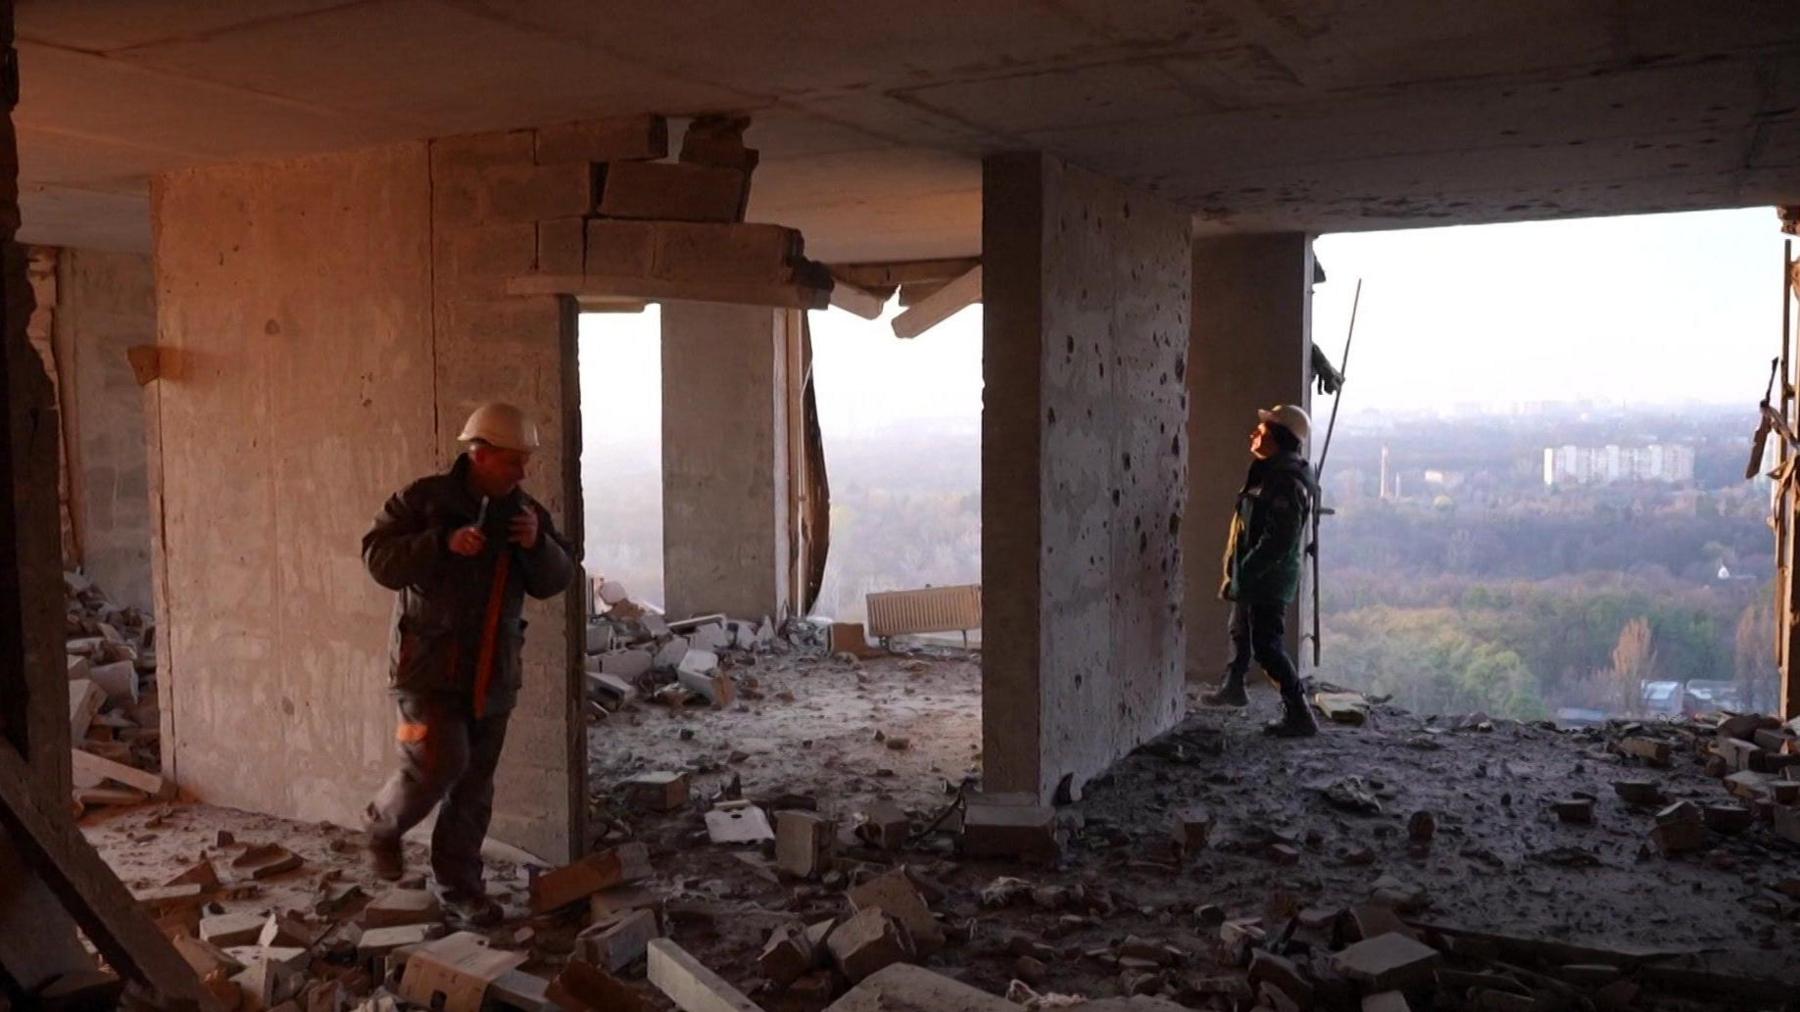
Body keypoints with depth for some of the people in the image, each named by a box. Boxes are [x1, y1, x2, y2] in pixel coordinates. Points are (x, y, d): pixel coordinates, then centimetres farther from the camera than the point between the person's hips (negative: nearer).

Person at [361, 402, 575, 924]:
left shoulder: (524, 511, 5)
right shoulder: (425, 499, -8)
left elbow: (556, 580, 4)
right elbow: (378, 558, -14)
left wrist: (538, 544, -16)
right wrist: (443, 543, -26)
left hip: (493, 672, 5)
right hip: (429, 663, -5)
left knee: (475, 784, 9)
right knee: (441, 762, -15)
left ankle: (460, 884, 23)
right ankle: (384, 823, 17)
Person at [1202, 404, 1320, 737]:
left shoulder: (1285, 482, -23)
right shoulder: (1271, 471, 10)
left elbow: (1279, 541, -28)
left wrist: (1242, 575, -25)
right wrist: (1238, 574, 17)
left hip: (1269, 579, -11)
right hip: (1254, 575, 11)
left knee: (1267, 646, -8)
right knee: (1241, 632, 26)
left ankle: (1299, 715, -4)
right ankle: (1232, 688, 46)